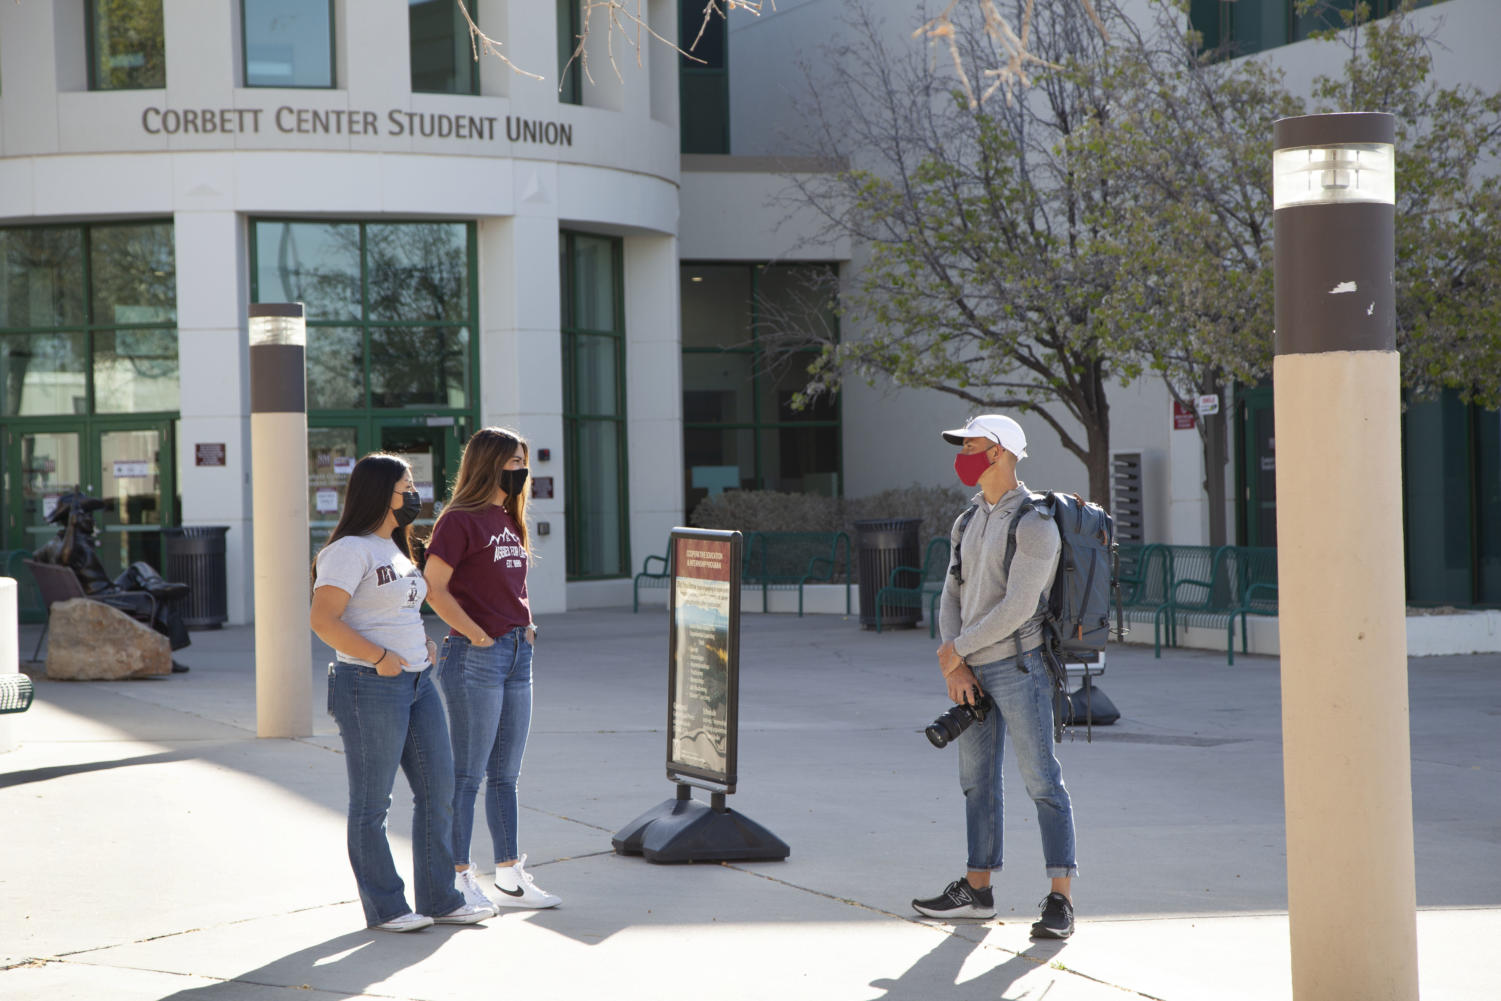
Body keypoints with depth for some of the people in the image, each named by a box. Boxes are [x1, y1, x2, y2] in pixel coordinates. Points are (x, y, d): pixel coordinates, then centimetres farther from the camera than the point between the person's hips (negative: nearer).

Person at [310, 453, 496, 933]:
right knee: (371, 802, 1)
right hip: (370, 687, -9)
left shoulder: (395, 546, 17)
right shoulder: (350, 550, -12)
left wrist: (422, 642, 12)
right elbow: (323, 620, -20)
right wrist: (380, 657, -21)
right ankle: (384, 908, 9)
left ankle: (439, 899, 17)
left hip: (417, 682, 9)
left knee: (438, 789, 8)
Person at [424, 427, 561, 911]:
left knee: (506, 774, 12)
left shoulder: (509, 520, 16)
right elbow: (434, 587, -15)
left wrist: (526, 627, 11)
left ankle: (510, 876, 19)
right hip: (475, 657, -8)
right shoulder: (460, 519, -9)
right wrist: (477, 634, -16)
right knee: (468, 773, -3)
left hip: (518, 653, 8)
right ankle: (459, 879, 5)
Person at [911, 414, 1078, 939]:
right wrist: (955, 666, -5)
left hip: (1018, 664, -8)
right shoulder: (969, 524, 13)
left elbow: (1018, 607, -20)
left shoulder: (1034, 523, -14)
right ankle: (977, 890, 21)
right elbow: (952, 598, 10)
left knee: (1042, 781, -8)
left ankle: (1059, 901, -9)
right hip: (973, 669, 8)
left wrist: (957, 648, -12)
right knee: (977, 778, 12)